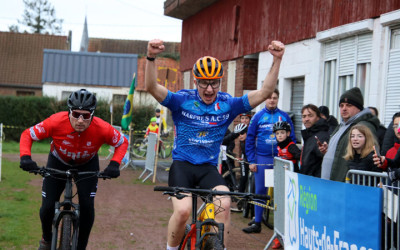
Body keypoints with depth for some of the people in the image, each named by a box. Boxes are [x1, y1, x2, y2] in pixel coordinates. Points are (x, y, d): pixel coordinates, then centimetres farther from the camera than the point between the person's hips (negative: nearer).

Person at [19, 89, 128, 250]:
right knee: (48, 207, -7)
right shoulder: (57, 122, -35)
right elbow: (27, 135, -22)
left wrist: (114, 164, -32)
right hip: (58, 162, 0)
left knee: (87, 206, -15)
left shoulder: (102, 128, -34)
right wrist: (25, 157, -39)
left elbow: (122, 142, -15)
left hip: (87, 165, 0)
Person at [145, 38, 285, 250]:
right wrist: (151, 57, -36)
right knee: (183, 210, -24)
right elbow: (152, 87, -19)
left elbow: (264, 93, -6)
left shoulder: (228, 104, 0)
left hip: (208, 167, 2)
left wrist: (277, 60, -17)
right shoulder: (183, 100, -6)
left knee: (224, 204, -26)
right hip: (182, 164, -2)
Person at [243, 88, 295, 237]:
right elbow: (250, 139, 4)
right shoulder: (258, 116, 4)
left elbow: (292, 139, 7)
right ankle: (257, 223, 11)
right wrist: (251, 161, -2)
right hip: (262, 159, 0)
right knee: (260, 191, 5)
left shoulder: (285, 117, 5)